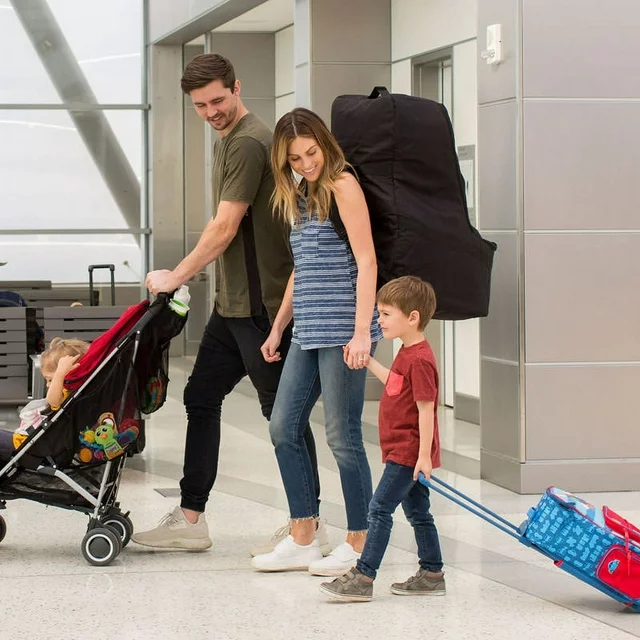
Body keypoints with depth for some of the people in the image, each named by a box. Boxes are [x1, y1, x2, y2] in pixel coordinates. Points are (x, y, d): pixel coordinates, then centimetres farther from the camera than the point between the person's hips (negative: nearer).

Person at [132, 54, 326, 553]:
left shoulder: (249, 143, -16)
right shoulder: (227, 141, 17)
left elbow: (224, 229, -17)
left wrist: (176, 278, -8)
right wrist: (184, 277, 17)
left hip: (261, 302, -10)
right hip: (233, 304, 10)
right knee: (201, 398, 11)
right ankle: (190, 519, 17)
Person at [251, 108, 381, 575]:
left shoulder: (342, 186, -8)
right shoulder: (301, 196, 17)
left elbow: (366, 262, -14)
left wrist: (361, 332, -20)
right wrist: (279, 327, 25)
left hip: (341, 330, -9)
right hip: (309, 332, 9)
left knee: (342, 435, -3)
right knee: (284, 427, 7)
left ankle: (359, 544, 7)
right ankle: (303, 541, 14)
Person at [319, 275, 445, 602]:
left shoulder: (420, 360, -21)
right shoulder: (407, 353, 10)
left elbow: (426, 409, -23)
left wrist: (424, 455, -23)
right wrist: (368, 361, 27)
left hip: (408, 454, -10)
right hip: (404, 452, 10)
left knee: (380, 509, -10)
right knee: (417, 512, 14)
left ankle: (363, 578, -11)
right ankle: (431, 574, 20)